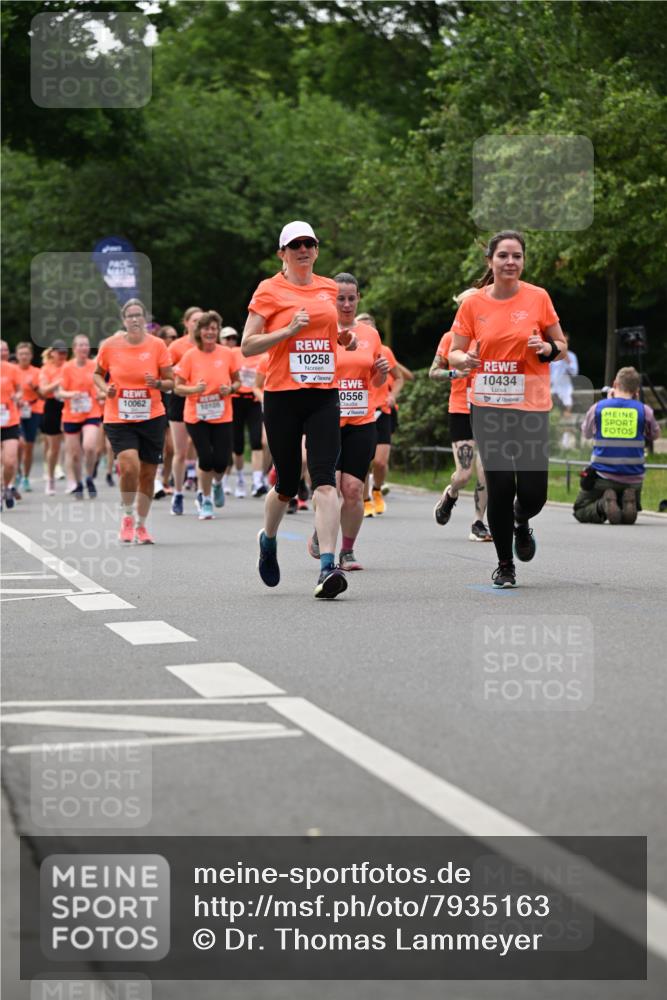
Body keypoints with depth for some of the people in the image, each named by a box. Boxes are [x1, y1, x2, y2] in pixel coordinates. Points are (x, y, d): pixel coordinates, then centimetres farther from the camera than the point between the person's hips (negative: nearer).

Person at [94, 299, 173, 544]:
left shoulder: (157, 345, -2)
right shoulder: (110, 345, -2)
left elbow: (171, 382, 4)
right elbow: (98, 374, 14)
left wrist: (158, 384, -18)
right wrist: (105, 388, -6)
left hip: (151, 417, 1)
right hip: (118, 419, -1)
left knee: (148, 475, 5)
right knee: (130, 467, -20)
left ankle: (141, 526, 23)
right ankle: (127, 516, 4)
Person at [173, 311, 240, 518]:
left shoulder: (227, 354, 0)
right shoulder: (190, 356, -5)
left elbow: (237, 381, 12)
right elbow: (177, 387, -2)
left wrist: (231, 388, -10)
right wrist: (194, 389, -21)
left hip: (222, 416, 1)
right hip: (196, 416, -1)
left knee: (221, 460, -5)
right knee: (205, 458, -8)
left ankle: (217, 483, 32)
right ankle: (205, 500, 14)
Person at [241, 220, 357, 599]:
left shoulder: (329, 288, 12)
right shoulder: (269, 290, -1)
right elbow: (247, 346, -5)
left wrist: (343, 340, 9)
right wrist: (289, 330, -16)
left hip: (324, 396, 3)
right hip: (283, 396, -2)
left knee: (325, 481, -13)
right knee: (287, 485, 7)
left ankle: (328, 567, -20)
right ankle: (268, 540, 38)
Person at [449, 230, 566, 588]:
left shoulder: (538, 298, 0)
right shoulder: (473, 304, 1)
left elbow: (560, 346, 9)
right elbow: (454, 353, 8)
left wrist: (547, 348, -13)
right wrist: (464, 358, -15)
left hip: (531, 406, 0)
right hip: (488, 407, 0)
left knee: (533, 492, -6)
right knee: (500, 487, -5)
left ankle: (521, 523, 32)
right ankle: (505, 565, 13)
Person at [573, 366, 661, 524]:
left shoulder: (598, 407, -3)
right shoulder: (644, 410, -4)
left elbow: (586, 433, 17)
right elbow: (654, 435, 15)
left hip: (602, 477, -1)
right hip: (633, 480, 1)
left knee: (580, 512, 16)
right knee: (628, 517, 26)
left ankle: (602, 505, -16)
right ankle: (628, 503, -9)